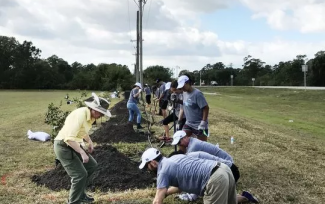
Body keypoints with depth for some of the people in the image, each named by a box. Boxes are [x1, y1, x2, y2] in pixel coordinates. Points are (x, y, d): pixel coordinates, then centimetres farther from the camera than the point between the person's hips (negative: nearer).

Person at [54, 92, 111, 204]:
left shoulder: (89, 115, 3)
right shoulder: (80, 115, -26)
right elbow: (69, 138, -32)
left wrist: (90, 142, 10)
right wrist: (82, 152, -29)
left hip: (74, 145, 10)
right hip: (64, 147, -10)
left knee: (92, 165, 15)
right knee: (80, 174, -12)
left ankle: (80, 194, 29)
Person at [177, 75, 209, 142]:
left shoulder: (197, 94, -20)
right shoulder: (184, 93, 5)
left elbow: (206, 108, -20)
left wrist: (203, 124, -22)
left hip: (199, 125, -8)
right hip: (188, 123, 8)